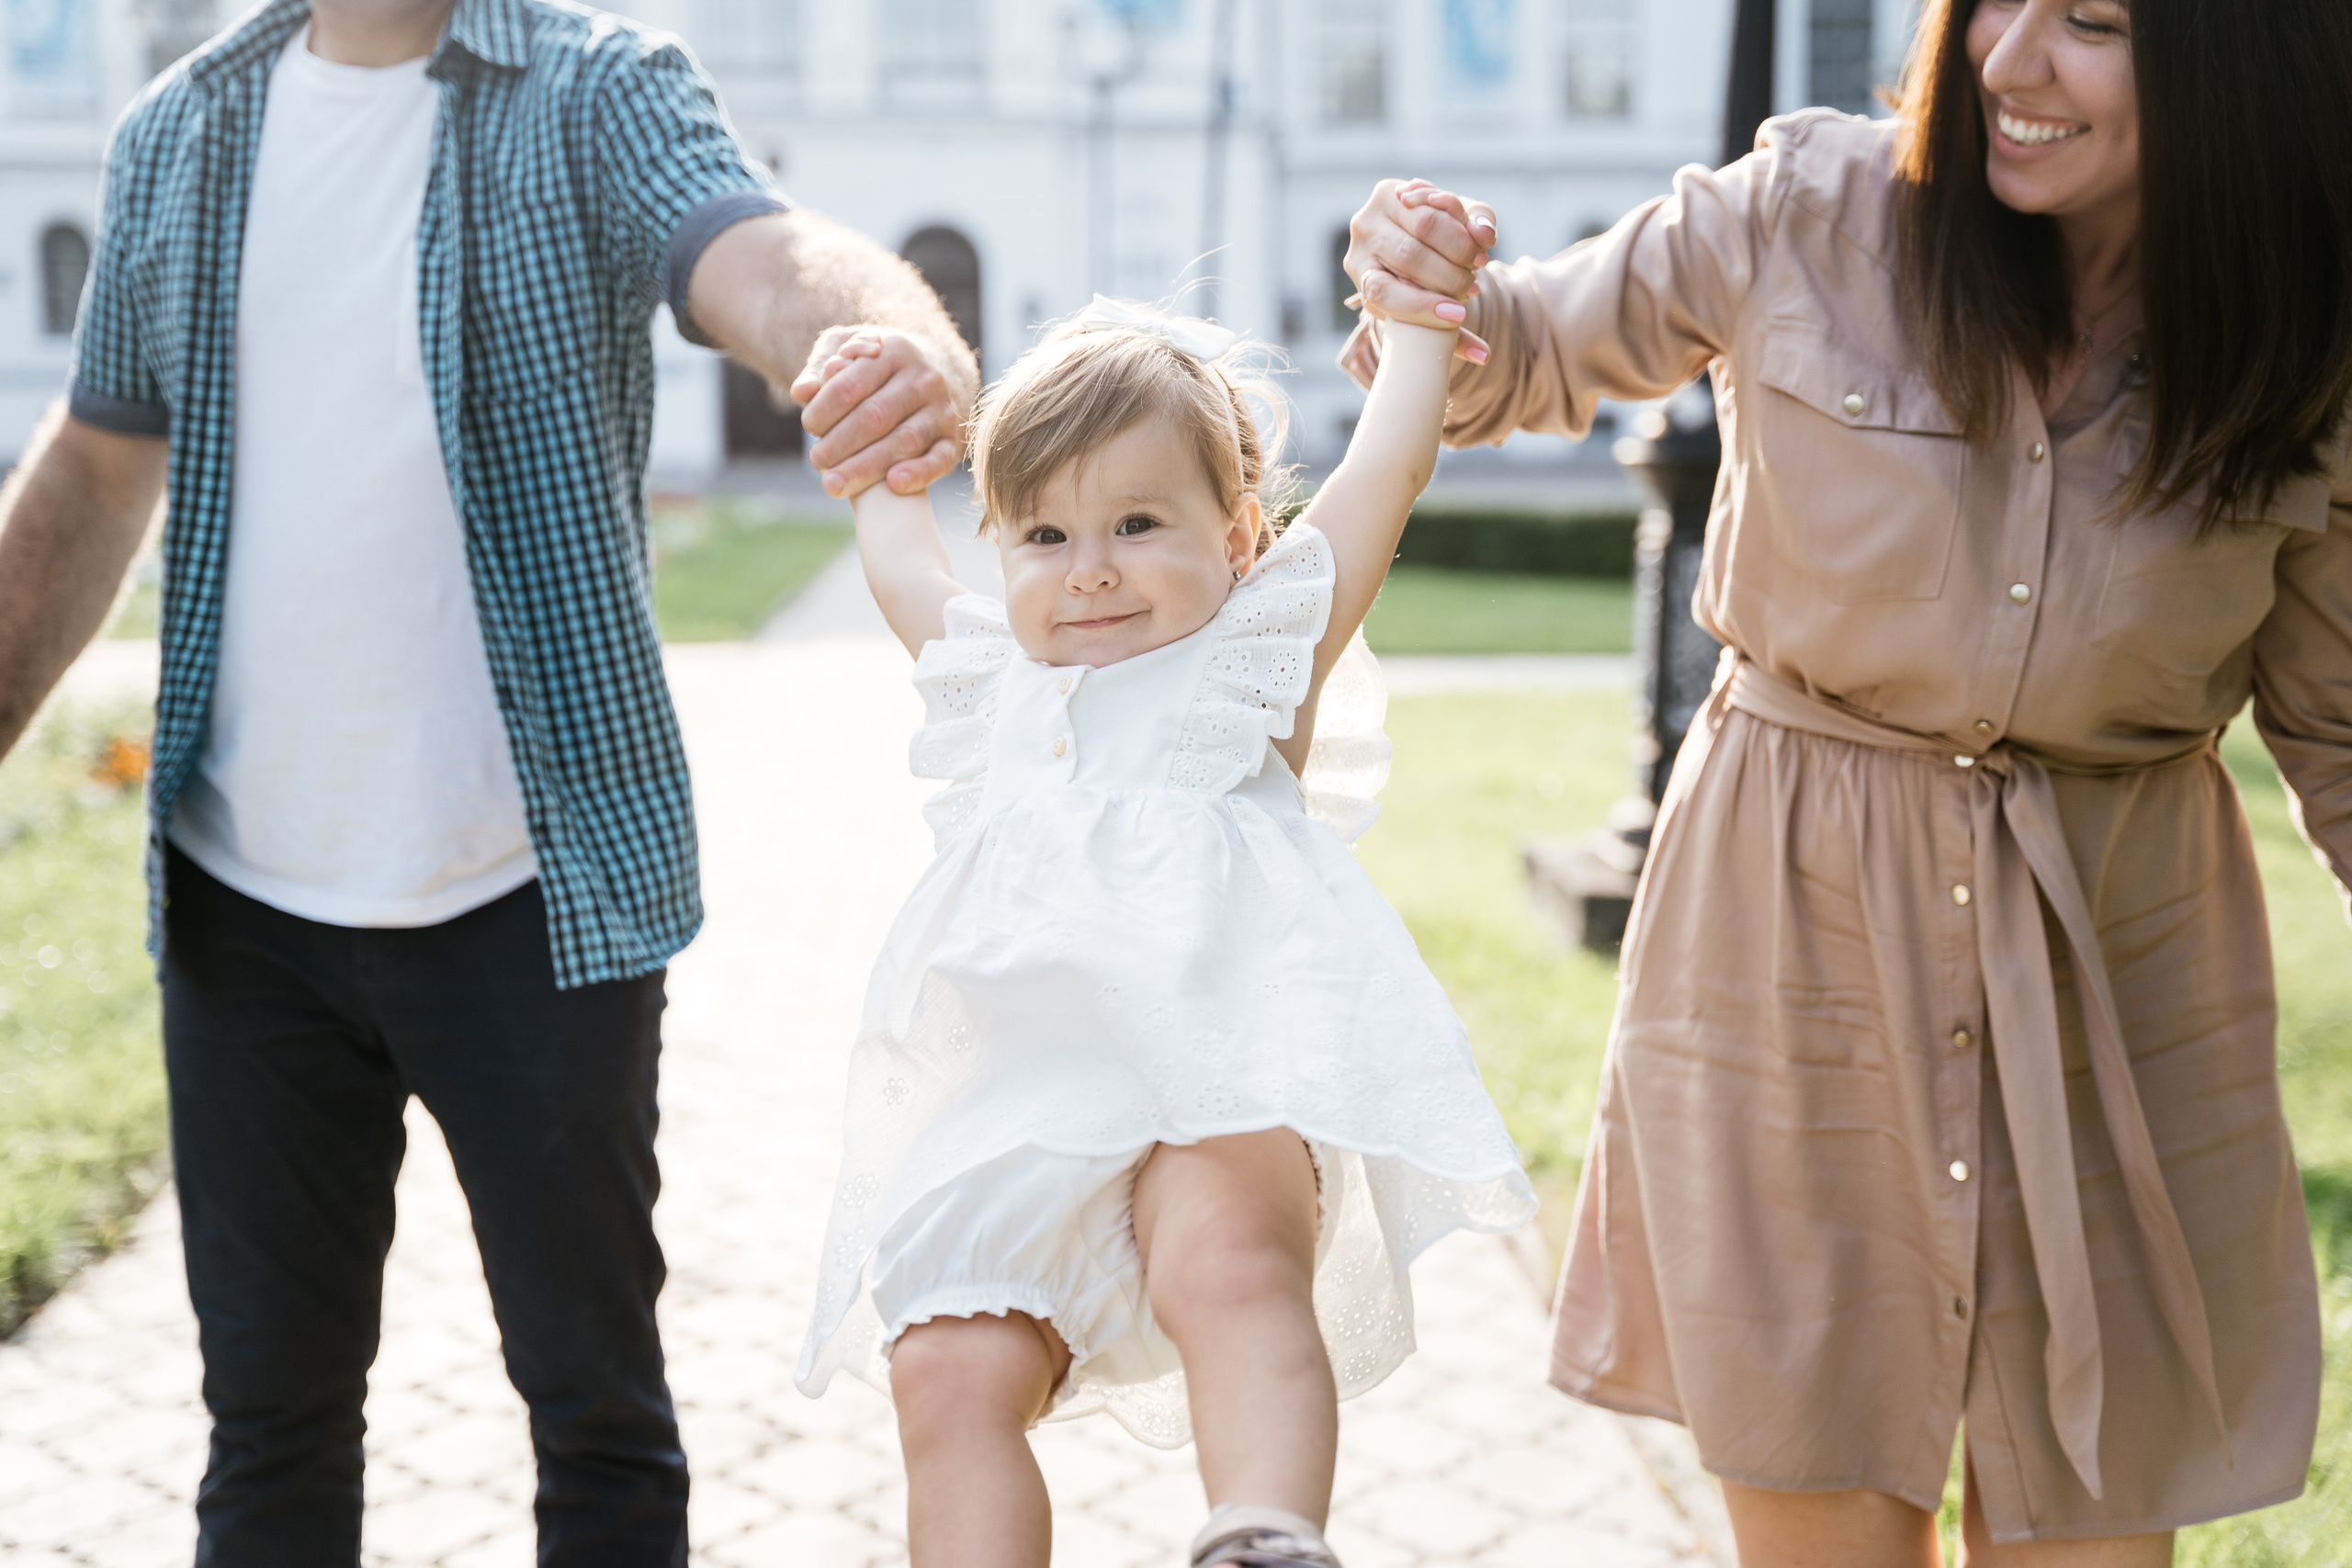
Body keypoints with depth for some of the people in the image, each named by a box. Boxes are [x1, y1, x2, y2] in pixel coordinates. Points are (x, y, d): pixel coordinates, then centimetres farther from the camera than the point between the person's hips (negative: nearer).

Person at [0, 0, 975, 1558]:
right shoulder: (178, 137, 7)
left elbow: (770, 263, -25)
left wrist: (909, 342, -48)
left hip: (531, 890, -3)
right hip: (245, 900, 4)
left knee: (595, 1392, 11)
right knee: (270, 1401, 16)